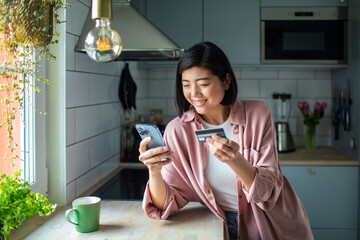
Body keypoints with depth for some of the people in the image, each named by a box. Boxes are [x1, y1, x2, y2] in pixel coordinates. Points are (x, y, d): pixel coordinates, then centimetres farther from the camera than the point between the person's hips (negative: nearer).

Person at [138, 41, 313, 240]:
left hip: (270, 222, 1)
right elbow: (166, 205, -12)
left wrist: (235, 160, -31)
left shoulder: (257, 114, -9)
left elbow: (269, 191, -13)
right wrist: (154, 172, -31)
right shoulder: (178, 130, -9)